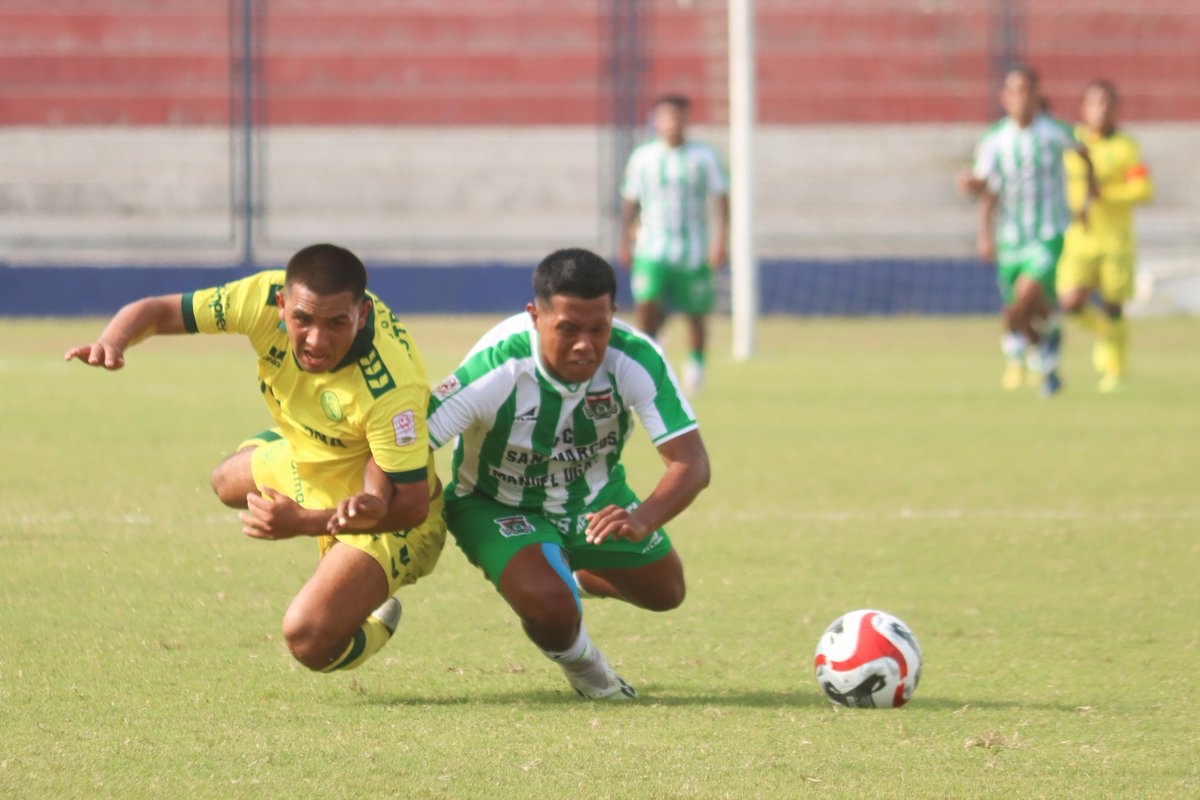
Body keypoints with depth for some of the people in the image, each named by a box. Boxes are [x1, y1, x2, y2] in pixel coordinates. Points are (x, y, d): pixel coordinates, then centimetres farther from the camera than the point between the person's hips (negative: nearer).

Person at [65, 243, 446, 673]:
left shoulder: (390, 389, -42)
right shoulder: (263, 298, -26)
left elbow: (412, 505, -36)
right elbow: (156, 311, -15)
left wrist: (305, 523, -45)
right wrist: (111, 343, -38)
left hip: (383, 510, -7)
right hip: (300, 457, 7)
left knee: (310, 641, -22)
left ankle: (381, 622, 14)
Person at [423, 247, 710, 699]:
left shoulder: (636, 361, -29)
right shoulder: (496, 370, -36)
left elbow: (691, 462, -31)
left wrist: (643, 520, -50)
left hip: (595, 500, 4)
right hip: (498, 504, -4)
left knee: (665, 592, 17)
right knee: (551, 610, -29)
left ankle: (580, 580, 51)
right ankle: (579, 662, 10)